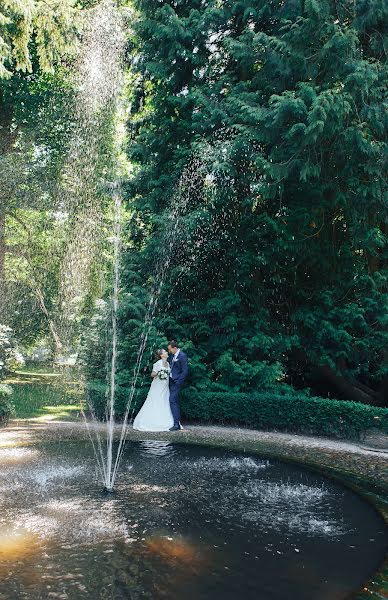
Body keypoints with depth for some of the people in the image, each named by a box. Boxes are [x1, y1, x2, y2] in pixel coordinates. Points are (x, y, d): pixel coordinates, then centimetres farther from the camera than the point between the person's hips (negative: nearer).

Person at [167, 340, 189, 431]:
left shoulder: (182, 356, -15)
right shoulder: (172, 355, 10)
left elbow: (185, 371, -16)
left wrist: (178, 382, -16)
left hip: (176, 382, -9)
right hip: (171, 380, 9)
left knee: (173, 400, -13)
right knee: (174, 401, 12)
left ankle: (176, 424, -11)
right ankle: (177, 422, 20)